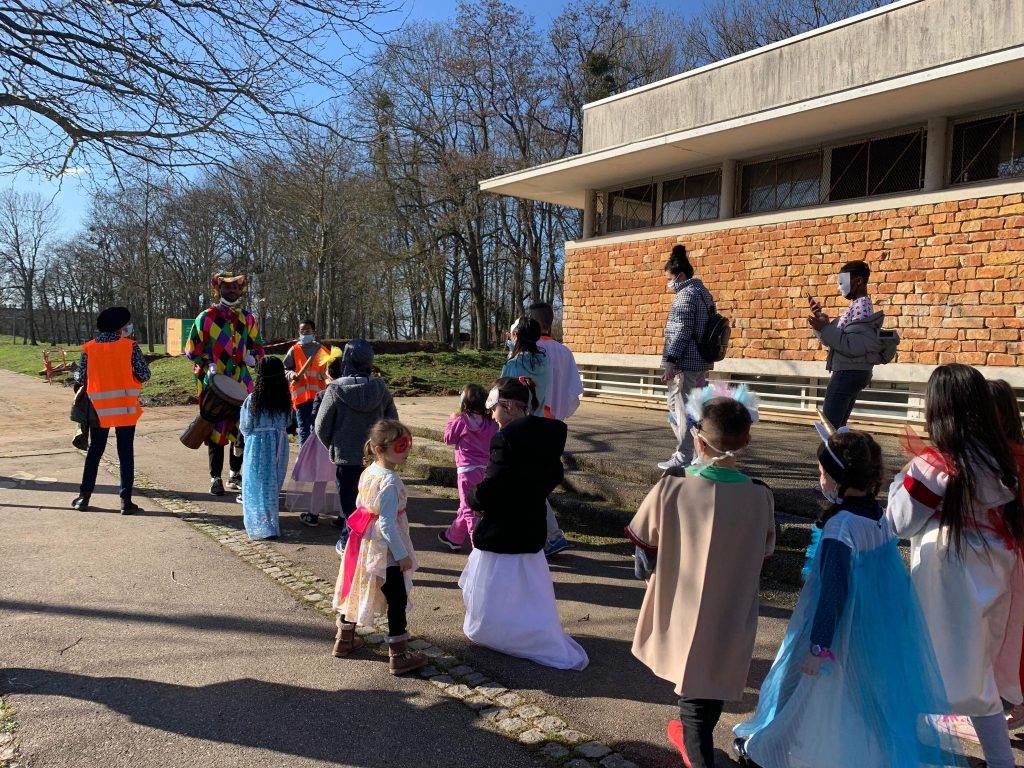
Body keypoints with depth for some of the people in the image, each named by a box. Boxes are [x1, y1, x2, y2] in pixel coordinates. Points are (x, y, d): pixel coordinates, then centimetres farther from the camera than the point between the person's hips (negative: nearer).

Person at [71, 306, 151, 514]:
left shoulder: (89, 348, 0)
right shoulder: (130, 346, -8)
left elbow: (80, 378, -1)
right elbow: (144, 375, -9)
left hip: (98, 409, 3)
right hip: (125, 408, -2)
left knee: (94, 452, 16)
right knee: (126, 453, 3)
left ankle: (84, 497, 19)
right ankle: (125, 500, 2)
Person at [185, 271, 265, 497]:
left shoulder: (248, 318, 10)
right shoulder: (206, 317, 1)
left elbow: (258, 346, 17)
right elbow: (192, 349, 3)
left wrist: (252, 356, -5)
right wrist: (207, 364, -13)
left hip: (241, 383, 3)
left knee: (242, 428, 4)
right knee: (216, 429, 0)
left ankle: (235, 475, 21)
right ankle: (215, 478, 12)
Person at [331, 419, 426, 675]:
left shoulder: (368, 472, 0)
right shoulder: (390, 482, -26)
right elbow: (387, 524, -26)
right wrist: (402, 555, -18)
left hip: (364, 546, 9)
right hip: (385, 551, -8)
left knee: (358, 592, 22)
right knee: (397, 600, 4)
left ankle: (345, 638, 38)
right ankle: (399, 655, 12)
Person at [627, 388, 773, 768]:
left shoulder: (671, 487, -22)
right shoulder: (760, 497, -17)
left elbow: (645, 546, -8)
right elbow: (763, 553, 0)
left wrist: (652, 575, 12)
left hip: (683, 609, -2)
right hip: (733, 617, 3)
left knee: (693, 689, 16)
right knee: (715, 680, 26)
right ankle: (693, 737, 50)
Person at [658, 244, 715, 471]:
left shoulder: (686, 294, -12)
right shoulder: (703, 292, 17)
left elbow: (682, 331, -20)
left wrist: (670, 361, -20)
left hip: (685, 362, -10)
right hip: (701, 360, 10)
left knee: (681, 409, -4)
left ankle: (683, 457, 0)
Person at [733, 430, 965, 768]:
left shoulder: (840, 526, -26)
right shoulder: (878, 515, -3)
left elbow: (832, 591, -25)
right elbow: (886, 573, 10)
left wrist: (817, 645, -19)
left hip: (844, 635, -6)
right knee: (871, 696, 22)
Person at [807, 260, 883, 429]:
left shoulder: (861, 306, -13)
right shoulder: (857, 306, 18)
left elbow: (854, 346, -24)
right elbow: (837, 337, 19)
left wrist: (824, 328, -23)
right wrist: (820, 317, 9)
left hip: (848, 373, -11)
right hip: (852, 373, 11)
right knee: (837, 426, 13)